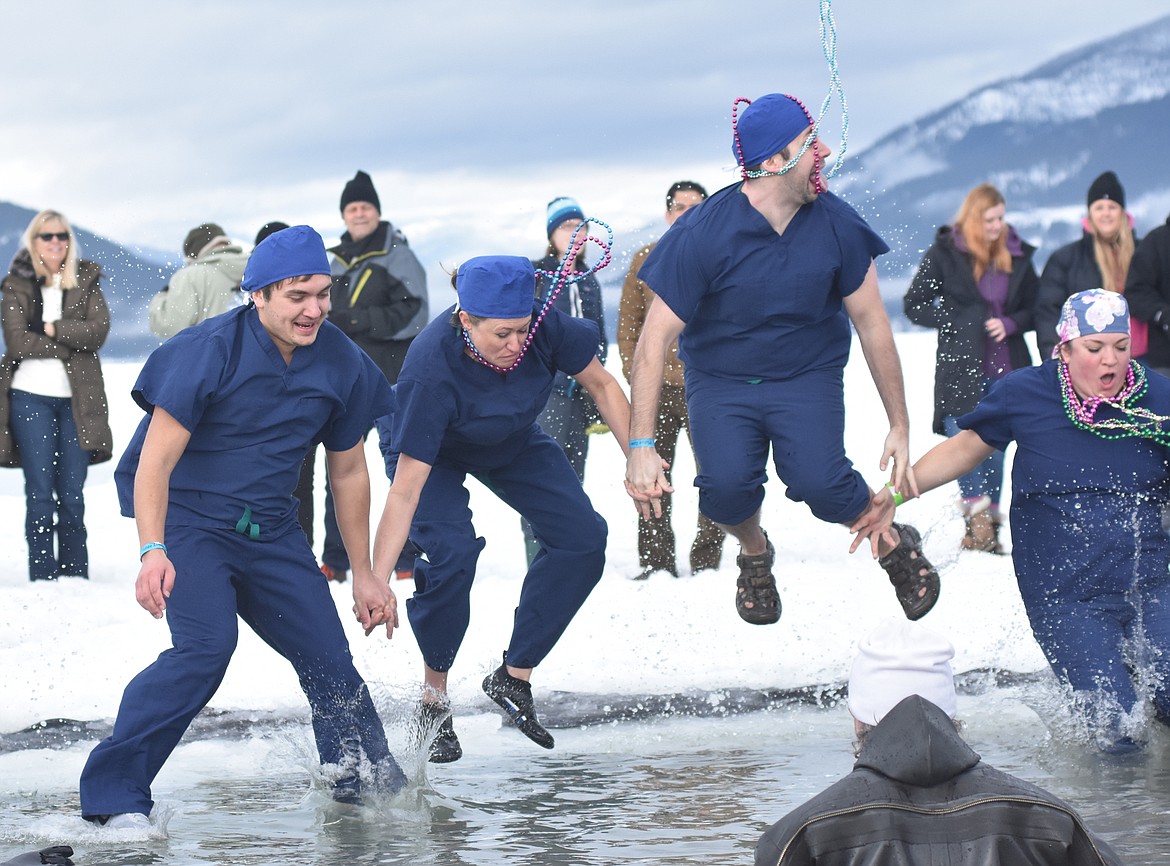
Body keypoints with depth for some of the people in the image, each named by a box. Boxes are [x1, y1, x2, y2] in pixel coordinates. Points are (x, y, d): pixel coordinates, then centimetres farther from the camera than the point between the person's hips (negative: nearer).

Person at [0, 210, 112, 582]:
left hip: (78, 399, 2)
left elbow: (98, 330, -6)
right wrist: (71, 344, -10)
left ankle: (75, 576, 10)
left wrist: (54, 330, -14)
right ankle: (42, 579, 1)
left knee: (72, 495, 4)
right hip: (31, 398, -2)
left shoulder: (85, 282, 9)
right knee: (40, 494, -1)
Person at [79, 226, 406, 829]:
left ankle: (374, 787, 26)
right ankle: (113, 796, -20)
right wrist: (153, 551, -34)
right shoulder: (210, 351, -19)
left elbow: (348, 472, 11)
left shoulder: (341, 365, -3)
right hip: (187, 517, -5)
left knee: (329, 659, 3)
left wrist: (363, 574, 14)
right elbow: (155, 462, -20)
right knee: (206, 645, -25)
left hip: (269, 528, 5)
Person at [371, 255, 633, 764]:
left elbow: (602, 386, -12)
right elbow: (405, 490, -40)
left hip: (510, 443, 5)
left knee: (582, 537, -10)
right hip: (428, 451, -5)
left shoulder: (544, 328, -33)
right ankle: (434, 697, -6)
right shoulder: (431, 371, -42)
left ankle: (514, 678, 0)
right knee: (452, 551, -27)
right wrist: (376, 580, -44)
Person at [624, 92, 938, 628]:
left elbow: (872, 325, -1)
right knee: (725, 487, -26)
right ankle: (755, 553, 10)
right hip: (720, 379, -1)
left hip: (809, 376, 1)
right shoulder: (703, 234, -20)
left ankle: (895, 546, 5)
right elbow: (655, 340, -18)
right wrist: (641, 447, -24)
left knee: (817, 482, -26)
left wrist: (900, 427, 1)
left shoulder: (836, 225, -12)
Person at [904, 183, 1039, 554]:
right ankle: (977, 513, -20)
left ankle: (986, 528, 10)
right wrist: (957, 321, -8)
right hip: (960, 367, -3)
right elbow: (914, 304, 3)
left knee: (995, 445, 3)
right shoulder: (945, 253, 0)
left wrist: (1009, 323, -6)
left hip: (1005, 367, 3)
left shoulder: (1017, 256, 8)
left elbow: (1035, 309, 15)